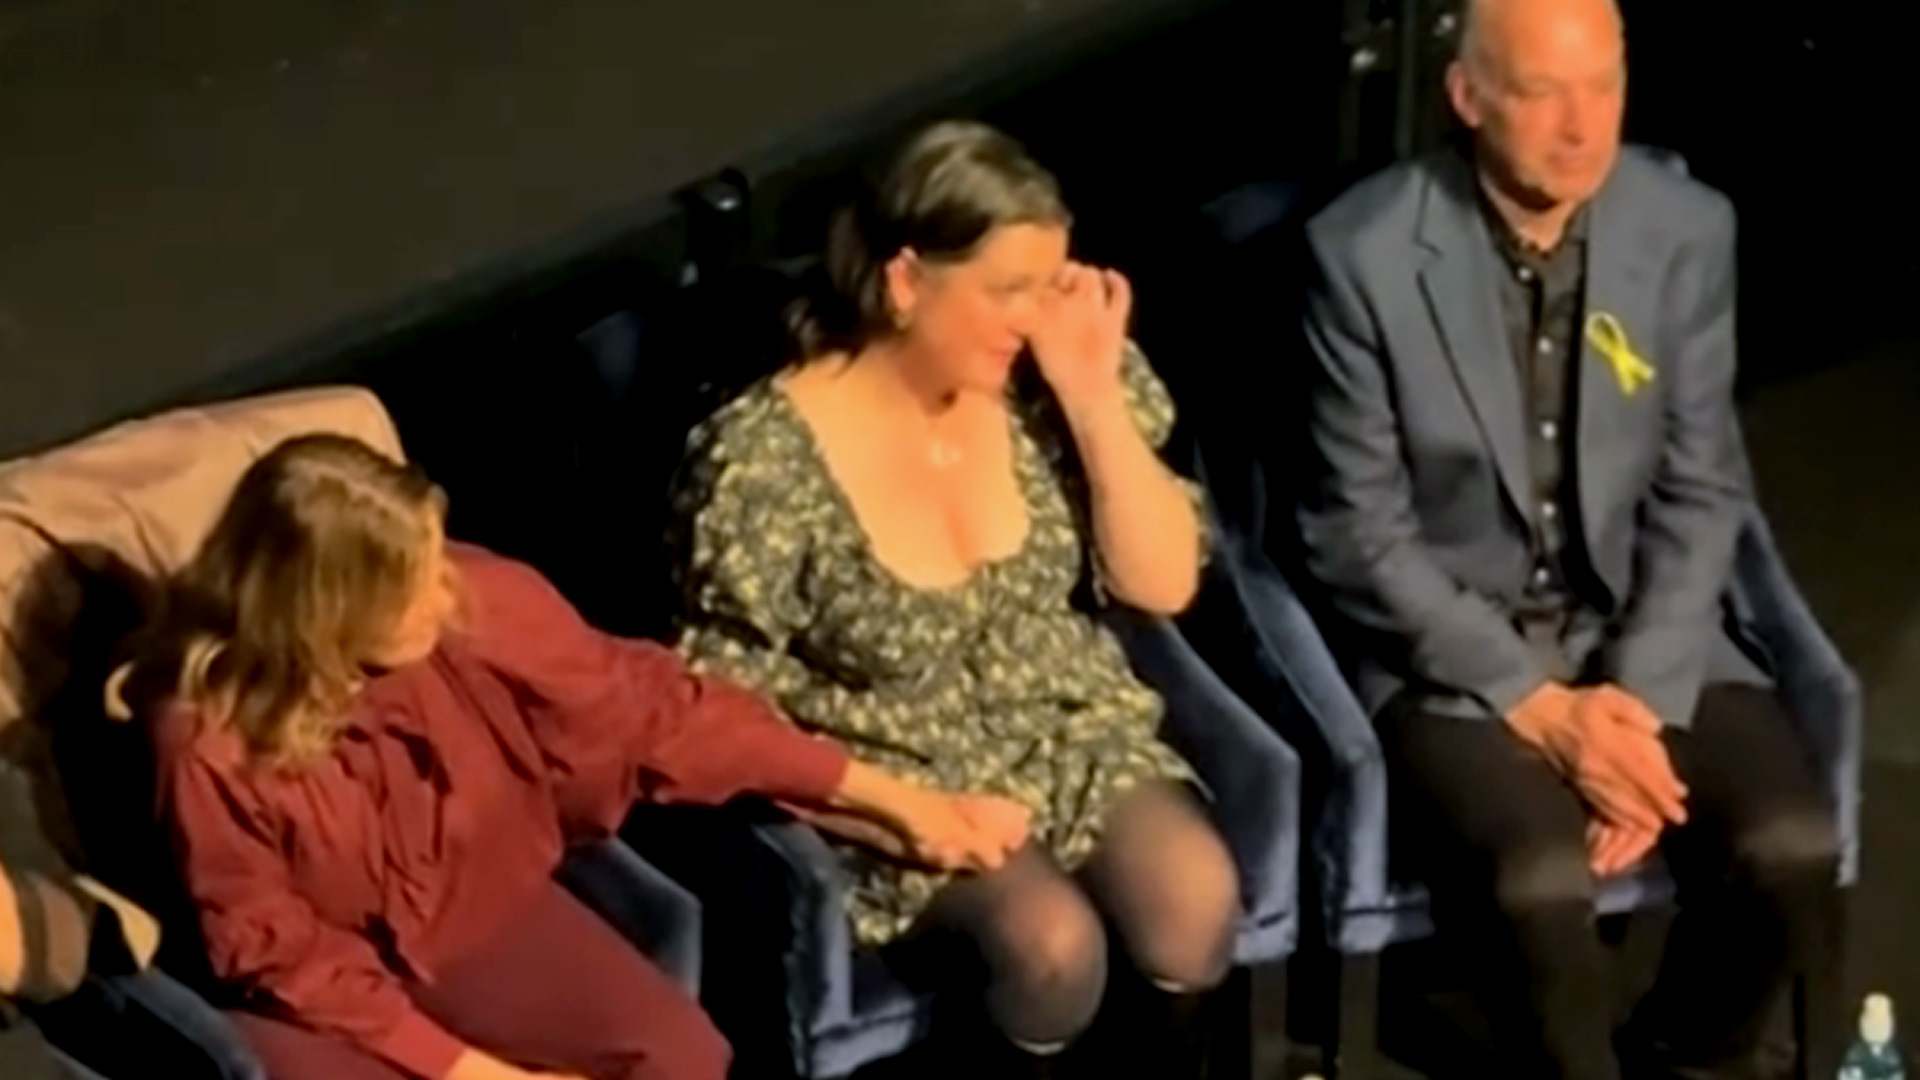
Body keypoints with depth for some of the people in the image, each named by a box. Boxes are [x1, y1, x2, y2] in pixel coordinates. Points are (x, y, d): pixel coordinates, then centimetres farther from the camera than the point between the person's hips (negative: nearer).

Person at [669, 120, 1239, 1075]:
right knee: (1053, 942, -30)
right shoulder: (768, 460, -19)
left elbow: (1163, 585, -6)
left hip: (1067, 734, 4)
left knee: (1194, 903, -25)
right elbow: (722, 696, -9)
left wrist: (1095, 399, -18)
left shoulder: (1041, 383, -9)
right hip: (898, 777, -4)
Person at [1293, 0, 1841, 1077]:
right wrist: (1538, 705, -19)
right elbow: (1360, 533, -11)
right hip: (1449, 648, -3)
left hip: (1641, 634, 3)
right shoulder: (1366, 250, -14)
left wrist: (1642, 699, -14)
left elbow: (1701, 493, 0)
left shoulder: (1689, 229, -5)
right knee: (1541, 881, -30)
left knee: (1791, 850, -21)